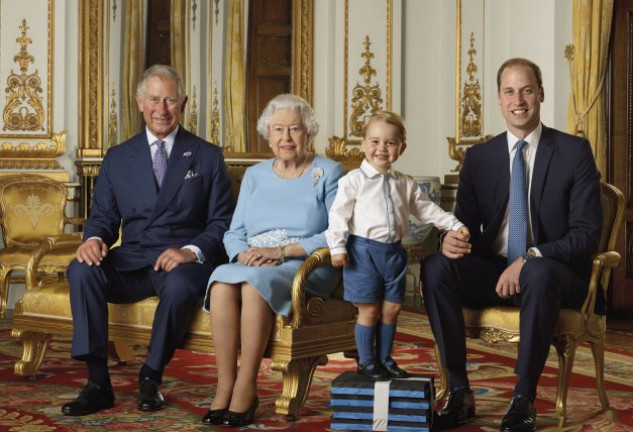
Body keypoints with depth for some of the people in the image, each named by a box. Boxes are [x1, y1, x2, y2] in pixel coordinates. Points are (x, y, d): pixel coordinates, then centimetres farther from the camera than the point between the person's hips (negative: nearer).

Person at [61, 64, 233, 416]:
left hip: (185, 261, -2)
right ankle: (98, 383, -24)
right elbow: (103, 215, 12)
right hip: (131, 262, 3)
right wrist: (95, 239, -13)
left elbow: (221, 223, 3)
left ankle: (151, 380, -15)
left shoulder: (208, 156, 9)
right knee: (82, 269, -28)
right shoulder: (118, 158, 15)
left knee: (179, 284, -38)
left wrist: (191, 251, -17)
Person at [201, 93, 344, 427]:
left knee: (255, 284, -36)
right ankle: (224, 387, -29)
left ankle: (246, 388, -29)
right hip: (252, 264, 4)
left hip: (306, 267, -4)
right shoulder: (254, 175, 20)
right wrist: (244, 254, -10)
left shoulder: (329, 173, 6)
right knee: (222, 282, -31)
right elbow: (234, 233, 14)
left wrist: (282, 251, -16)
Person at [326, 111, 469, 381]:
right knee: (369, 309, 0)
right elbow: (339, 214, -8)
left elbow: (426, 209, 17)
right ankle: (366, 362, 12)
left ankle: (384, 359, 23)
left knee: (392, 308, 9)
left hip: (393, 251, 5)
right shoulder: (353, 180, -6)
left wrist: (454, 225, 10)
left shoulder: (405, 184, 10)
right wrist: (337, 247, -15)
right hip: (364, 250, -5)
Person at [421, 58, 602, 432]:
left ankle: (524, 401, -26)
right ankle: (459, 393, -20)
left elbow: (587, 232, -8)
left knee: (539, 272, -39)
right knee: (436, 266, -25)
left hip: (553, 272, -3)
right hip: (493, 271, 3)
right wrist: (451, 239, -18)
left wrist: (531, 258, -23)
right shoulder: (479, 157, 9)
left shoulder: (574, 151, -1)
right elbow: (466, 223, 9)